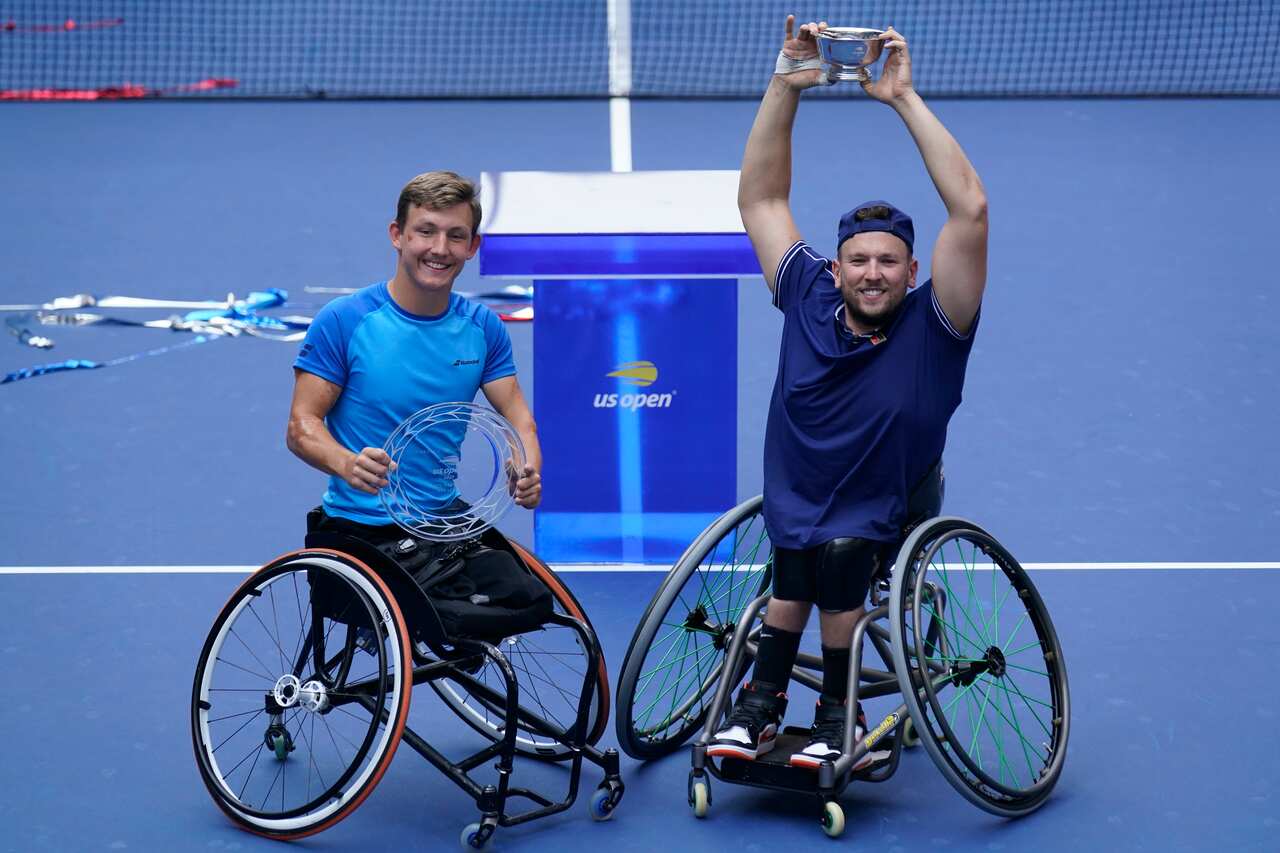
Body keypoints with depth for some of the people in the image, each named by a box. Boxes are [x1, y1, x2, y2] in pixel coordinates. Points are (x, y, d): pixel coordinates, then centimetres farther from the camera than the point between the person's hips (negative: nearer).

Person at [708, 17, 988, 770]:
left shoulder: (932, 326, -11)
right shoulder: (809, 300, -2)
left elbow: (971, 209, -22)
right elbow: (761, 198, 3)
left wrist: (904, 98, -23)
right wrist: (786, 87, -6)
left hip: (888, 514, -2)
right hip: (797, 503, 2)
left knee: (840, 553, -32)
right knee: (796, 554, -31)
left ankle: (839, 711, -12)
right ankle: (764, 696, -13)